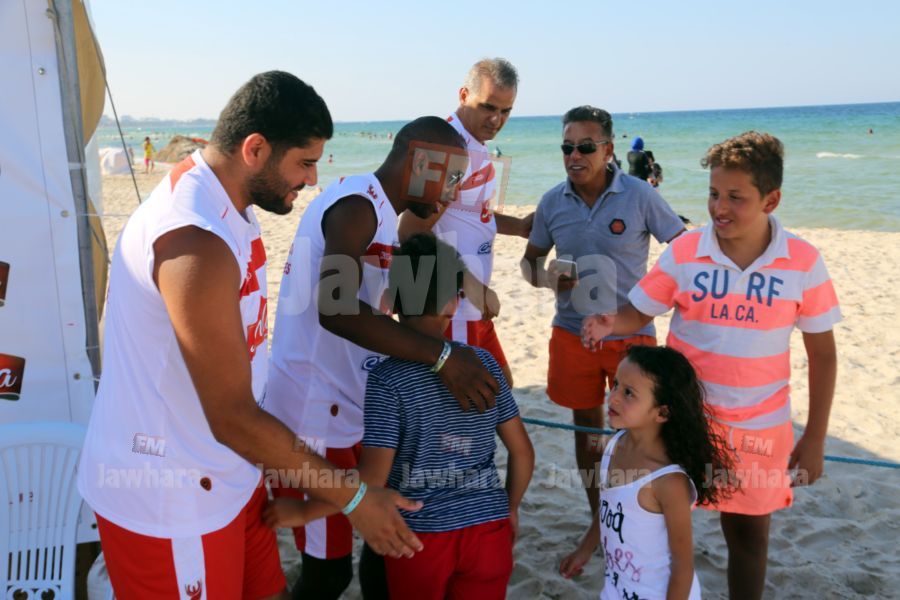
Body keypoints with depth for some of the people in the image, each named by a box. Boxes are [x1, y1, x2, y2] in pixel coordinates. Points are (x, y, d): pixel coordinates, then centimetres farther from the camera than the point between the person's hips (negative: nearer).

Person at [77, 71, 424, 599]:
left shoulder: (223, 203, 4)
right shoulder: (196, 243, -28)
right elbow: (233, 419, -25)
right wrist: (353, 498, -15)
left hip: (223, 475, 9)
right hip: (170, 498, -9)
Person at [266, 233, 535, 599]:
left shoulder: (387, 379, -13)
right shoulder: (485, 363, -2)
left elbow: (372, 479, -17)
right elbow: (522, 452, 3)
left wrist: (303, 512, -4)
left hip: (421, 535, -2)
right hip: (489, 530, 2)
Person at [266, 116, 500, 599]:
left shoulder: (376, 210, 16)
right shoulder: (357, 205, -17)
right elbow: (335, 310, -31)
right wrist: (441, 357, -33)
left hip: (347, 405, 10)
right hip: (314, 413, -10)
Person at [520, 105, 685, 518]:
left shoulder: (639, 195, -10)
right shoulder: (552, 202, -1)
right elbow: (530, 259, 10)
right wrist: (546, 278, -13)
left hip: (632, 333, -3)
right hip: (573, 333, 3)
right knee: (586, 424, 15)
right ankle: (598, 519, 34)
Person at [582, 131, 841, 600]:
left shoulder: (803, 263, -10)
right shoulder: (683, 253, -11)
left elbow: (822, 353, -2)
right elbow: (637, 313, -3)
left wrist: (815, 438, -2)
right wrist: (609, 324, -27)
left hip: (758, 425, 0)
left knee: (748, 529, 17)